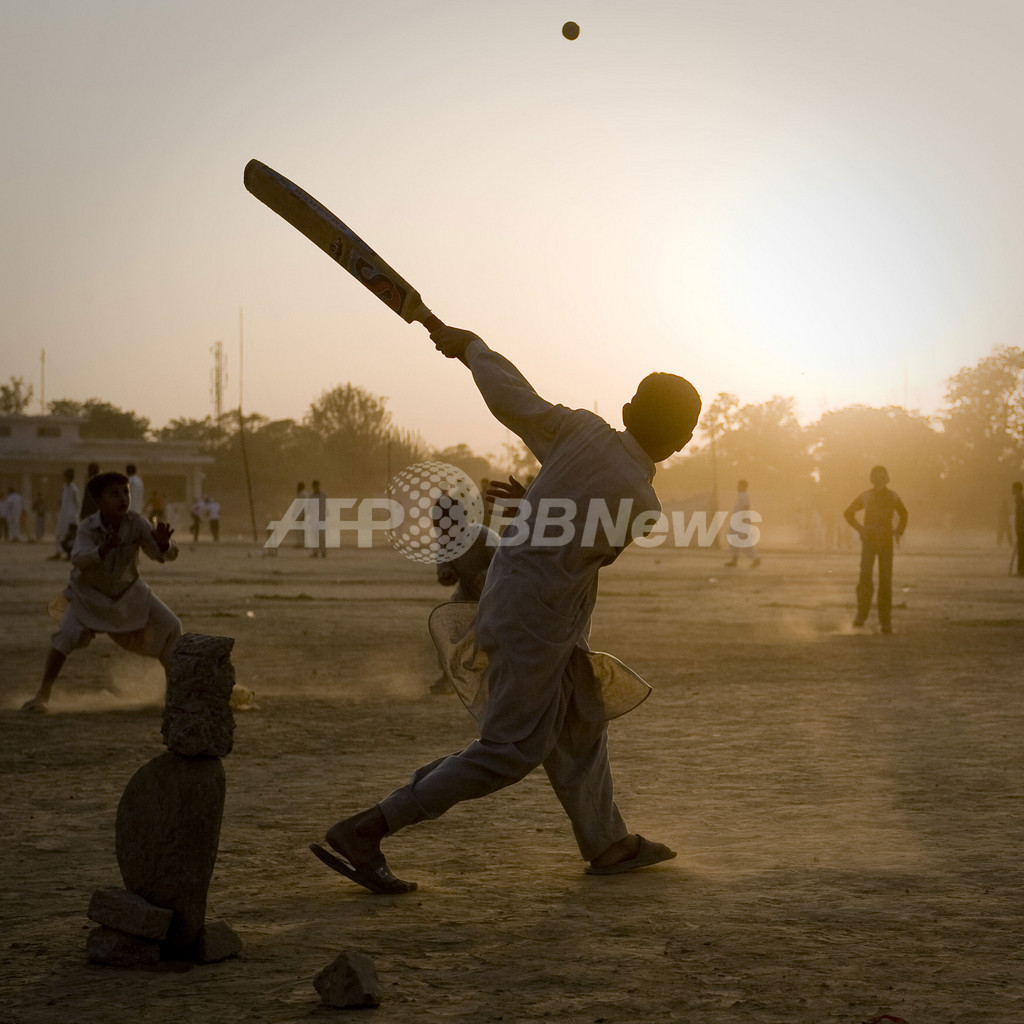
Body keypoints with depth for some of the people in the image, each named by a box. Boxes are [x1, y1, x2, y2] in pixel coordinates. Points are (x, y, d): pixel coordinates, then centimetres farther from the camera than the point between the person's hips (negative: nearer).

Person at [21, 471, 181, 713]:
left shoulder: (136, 523, -21)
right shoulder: (88, 527, -27)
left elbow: (166, 555, -24)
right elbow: (78, 559, -45)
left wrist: (163, 544, -49)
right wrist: (103, 550, -65)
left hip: (129, 591, 3)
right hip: (90, 592, -3)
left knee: (170, 627, -3)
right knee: (66, 634, -24)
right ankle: (43, 695, -12)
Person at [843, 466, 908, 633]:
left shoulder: (893, 497, 3)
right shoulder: (864, 497, 0)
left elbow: (903, 513, 23)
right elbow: (848, 513, 15)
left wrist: (899, 531, 8)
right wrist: (859, 529, 2)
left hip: (886, 543, 1)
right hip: (868, 541, -1)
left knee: (885, 581, -3)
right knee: (865, 576, -19)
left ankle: (885, 621, 1)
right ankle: (861, 615, -9)